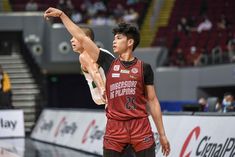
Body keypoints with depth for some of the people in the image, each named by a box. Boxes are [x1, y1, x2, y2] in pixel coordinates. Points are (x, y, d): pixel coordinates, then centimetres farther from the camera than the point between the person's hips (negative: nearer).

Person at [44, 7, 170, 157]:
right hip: (115, 128, 2)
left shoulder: (144, 68, 5)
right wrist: (61, 14, 10)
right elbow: (82, 38, 9)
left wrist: (162, 134, 4)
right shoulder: (108, 63, 8)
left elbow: (152, 101, 6)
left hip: (140, 127, -1)